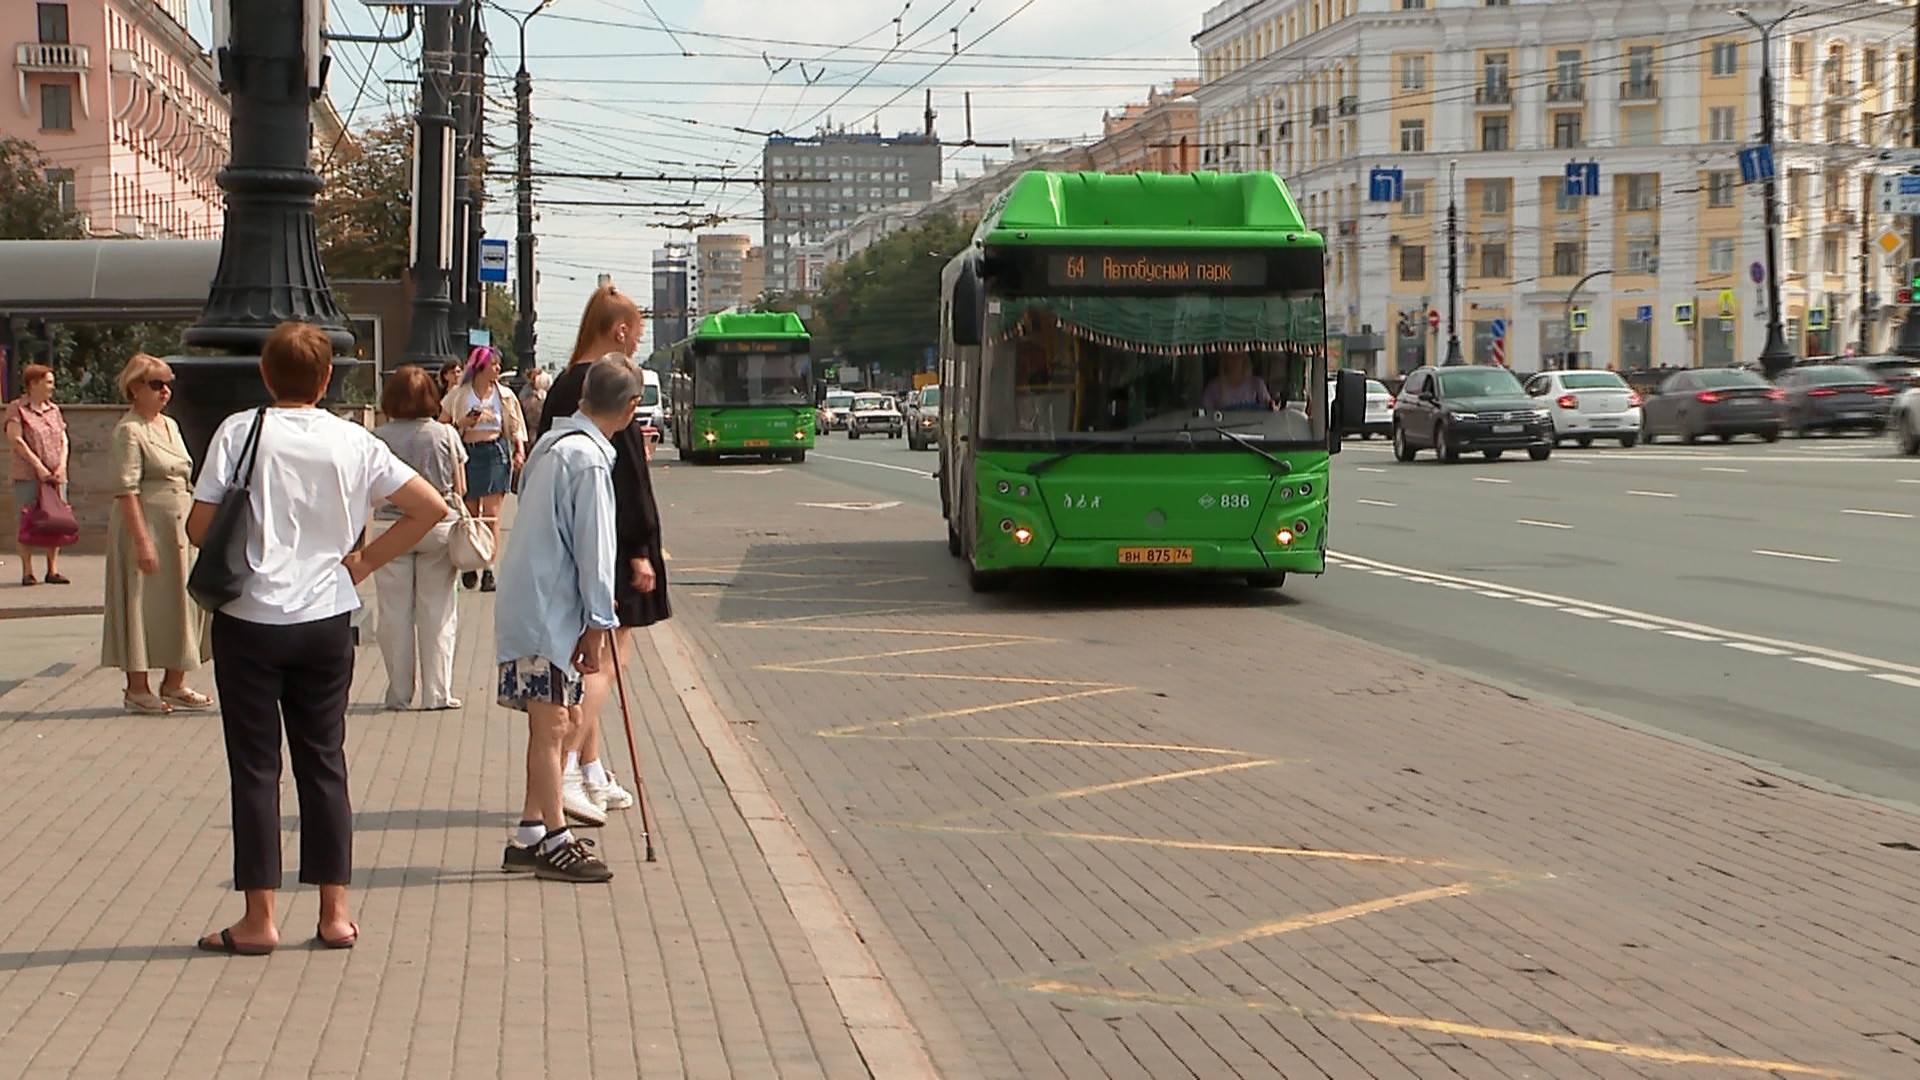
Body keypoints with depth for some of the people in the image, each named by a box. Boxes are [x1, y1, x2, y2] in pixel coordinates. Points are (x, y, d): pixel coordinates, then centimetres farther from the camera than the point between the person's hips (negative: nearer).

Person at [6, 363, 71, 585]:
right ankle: (27, 571, 0)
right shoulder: (17, 409, -2)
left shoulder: (54, 410, 16)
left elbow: (63, 440, 14)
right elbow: (15, 439, -10)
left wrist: (61, 465, -2)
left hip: (55, 476, 5)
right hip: (27, 475, -5)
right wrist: (38, 466, -15)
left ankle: (53, 570, 7)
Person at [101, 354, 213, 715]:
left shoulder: (170, 425, 14)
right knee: (141, 603, -2)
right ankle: (137, 688, 6)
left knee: (182, 601, 9)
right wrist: (142, 540, -22)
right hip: (145, 525, -8)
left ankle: (174, 684, 18)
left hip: (178, 527, 8)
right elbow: (126, 490, -17)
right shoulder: (129, 431, -11)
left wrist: (194, 528, 16)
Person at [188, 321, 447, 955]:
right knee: (324, 761, 11)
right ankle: (334, 912, 14)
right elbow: (431, 507, -1)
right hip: (327, 619, 3)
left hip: (250, 619, -3)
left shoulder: (240, 433, -8)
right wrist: (366, 559, 6)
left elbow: (199, 528, -9)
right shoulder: (352, 443, 0)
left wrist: (237, 553, 11)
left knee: (255, 766, 4)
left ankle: (259, 918, 7)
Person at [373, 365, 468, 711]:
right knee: (438, 614, 6)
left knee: (395, 614, 7)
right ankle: (437, 693, 6)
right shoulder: (445, 435, -4)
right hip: (439, 527, 0)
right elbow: (460, 489, 1)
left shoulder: (379, 437, -6)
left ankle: (399, 693, 10)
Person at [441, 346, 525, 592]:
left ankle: (489, 570, -10)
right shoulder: (459, 394, 5)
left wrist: (520, 451, -3)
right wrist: (463, 423, -9)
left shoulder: (505, 396, 10)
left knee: (491, 514, -8)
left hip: (495, 453, 0)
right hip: (467, 454, 0)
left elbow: (515, 429, 12)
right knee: (469, 514, 6)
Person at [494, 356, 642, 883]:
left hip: (531, 600, 10)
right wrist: (597, 625, -13)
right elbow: (593, 547, -17)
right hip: (547, 613, -10)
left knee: (564, 718, 14)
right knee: (551, 723, -4)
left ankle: (530, 835, 17)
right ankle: (554, 842, 1)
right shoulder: (589, 459, -17)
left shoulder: (552, 442, 13)